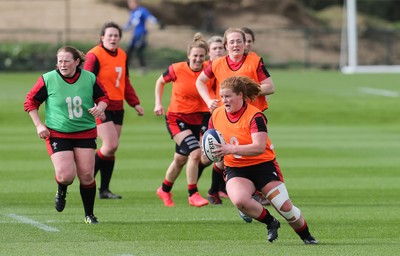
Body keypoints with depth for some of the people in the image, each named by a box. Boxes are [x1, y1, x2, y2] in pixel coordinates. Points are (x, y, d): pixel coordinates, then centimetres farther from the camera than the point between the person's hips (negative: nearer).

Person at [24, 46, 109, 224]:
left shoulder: (89, 78, -4)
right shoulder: (48, 80, -8)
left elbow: (103, 98, 11)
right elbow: (30, 102, 2)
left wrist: (99, 108, -13)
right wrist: (39, 125, -6)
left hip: (85, 133, 2)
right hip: (57, 134, -2)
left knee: (86, 176, -2)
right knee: (66, 176, -17)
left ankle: (89, 215, 16)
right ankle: (61, 191, 22)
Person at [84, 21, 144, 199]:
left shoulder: (122, 55, 12)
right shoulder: (95, 56, -11)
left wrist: (135, 103, 20)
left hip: (117, 107, 8)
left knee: (112, 148, 6)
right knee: (111, 145, -17)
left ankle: (104, 190, 12)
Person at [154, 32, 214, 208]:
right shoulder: (177, 70, -14)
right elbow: (160, 82, 5)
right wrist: (158, 103, -2)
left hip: (197, 119, 4)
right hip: (176, 118, -4)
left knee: (181, 159, 15)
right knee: (195, 152, -22)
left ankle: (165, 190, 39)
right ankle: (193, 195, -13)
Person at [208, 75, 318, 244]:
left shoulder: (254, 116, -17)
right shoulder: (216, 115, 0)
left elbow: (259, 147, -28)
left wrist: (231, 149, -38)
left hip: (263, 165, -3)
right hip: (235, 169, 3)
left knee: (285, 207, -6)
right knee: (239, 200, -30)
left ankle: (306, 236, 23)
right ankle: (270, 222, -3)